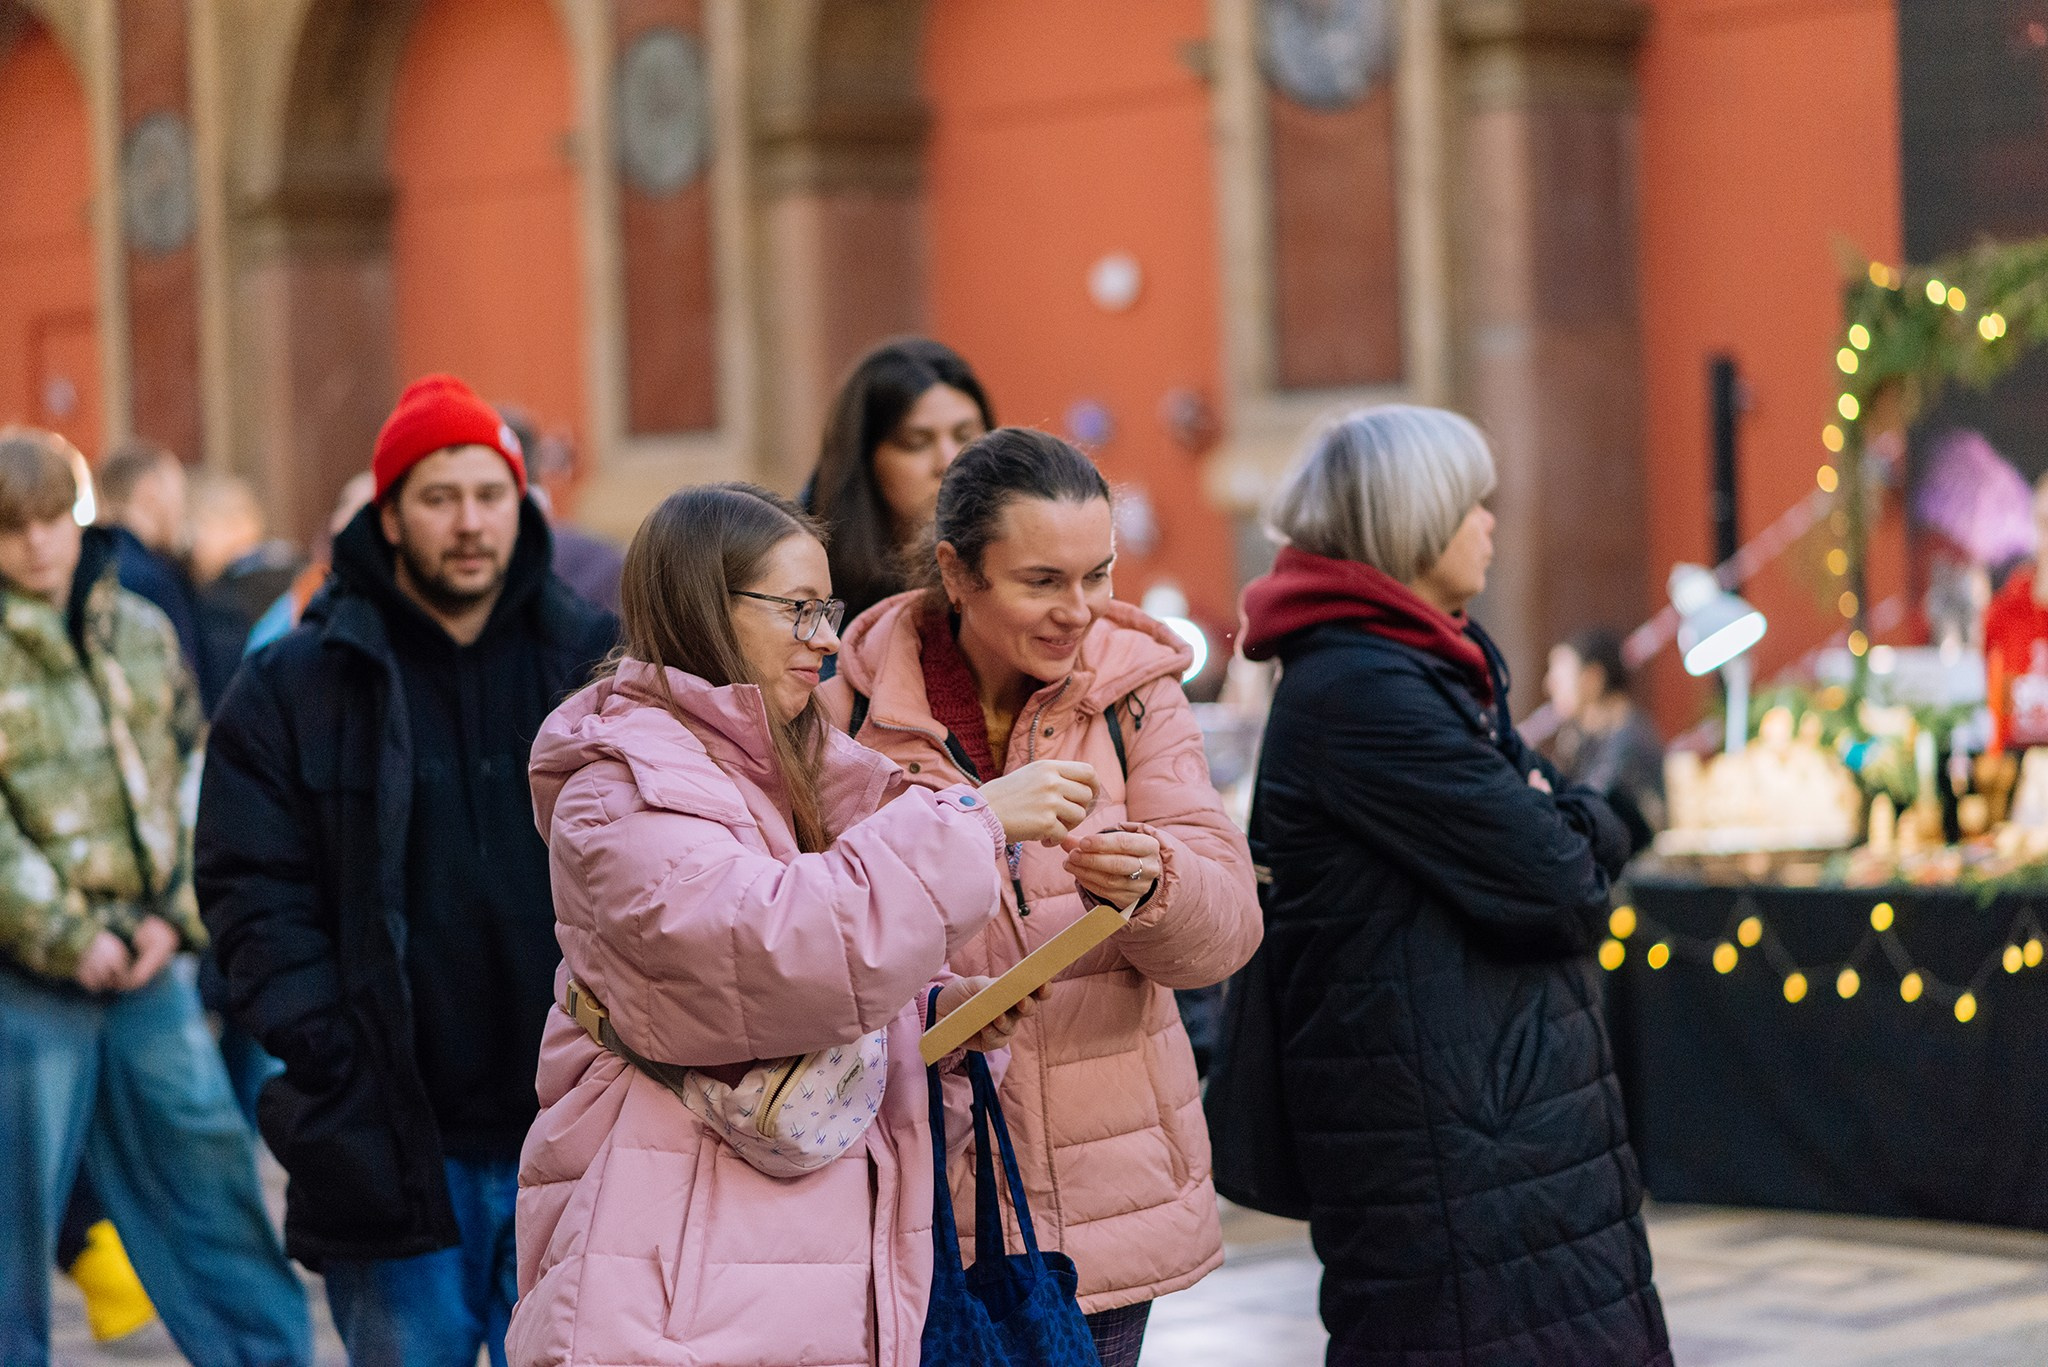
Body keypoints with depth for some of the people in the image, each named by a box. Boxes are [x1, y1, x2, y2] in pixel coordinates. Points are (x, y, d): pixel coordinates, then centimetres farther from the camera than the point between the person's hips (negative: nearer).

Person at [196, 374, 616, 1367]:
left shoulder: (598, 664, 7)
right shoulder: (291, 688, 3)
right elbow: (253, 893, 0)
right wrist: (329, 1054, -11)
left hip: (571, 1146, 1)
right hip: (392, 1151, -1)